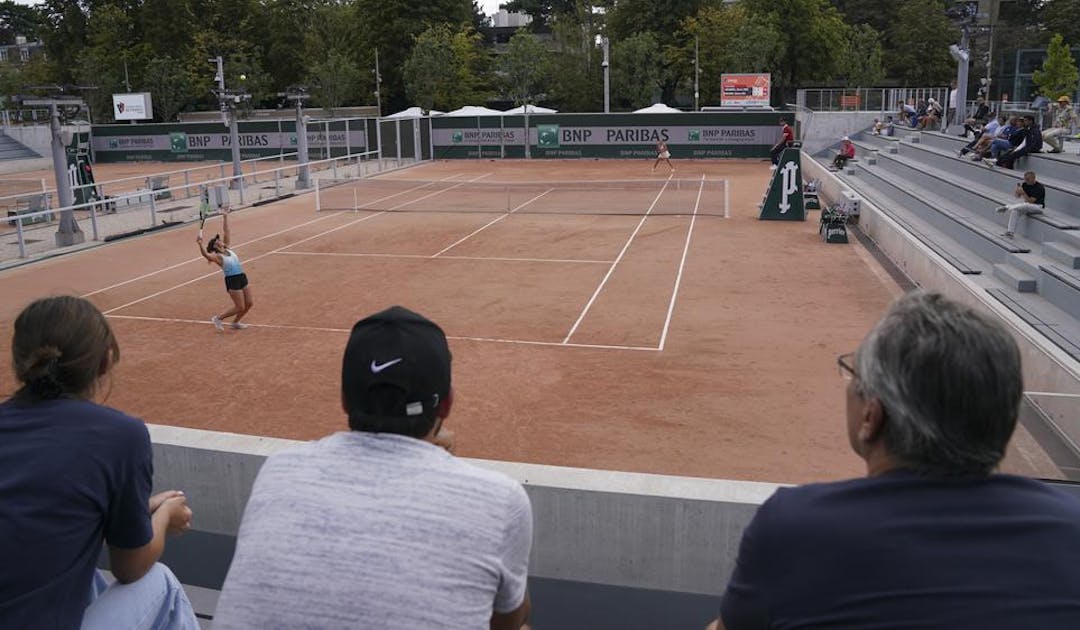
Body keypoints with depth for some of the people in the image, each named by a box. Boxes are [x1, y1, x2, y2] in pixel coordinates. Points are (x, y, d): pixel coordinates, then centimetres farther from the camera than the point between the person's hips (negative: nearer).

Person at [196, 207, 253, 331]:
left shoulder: (227, 249, 9)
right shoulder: (217, 257, -10)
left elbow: (226, 231, 10)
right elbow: (205, 255, -31)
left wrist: (225, 216, 9)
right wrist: (200, 244, -48)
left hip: (242, 278, 7)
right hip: (232, 281, -7)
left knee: (248, 304, 9)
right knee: (240, 307, -4)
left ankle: (236, 322, 28)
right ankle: (218, 318, 14)